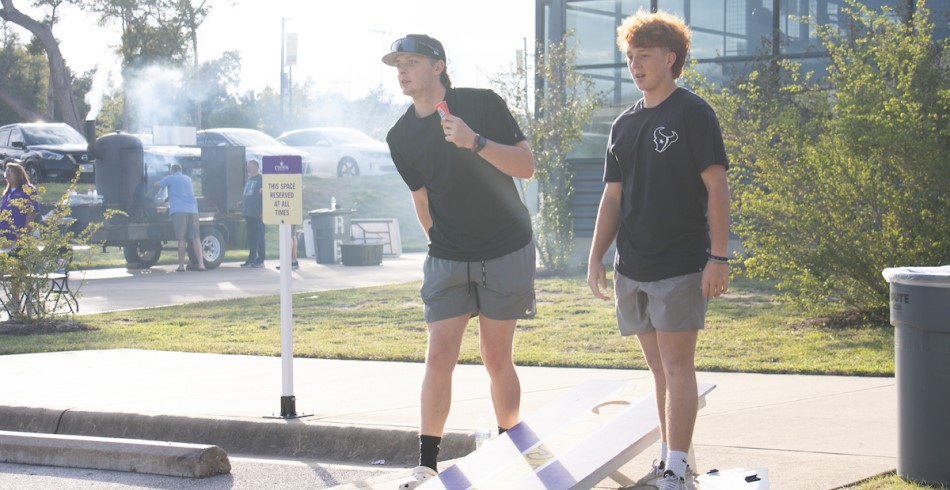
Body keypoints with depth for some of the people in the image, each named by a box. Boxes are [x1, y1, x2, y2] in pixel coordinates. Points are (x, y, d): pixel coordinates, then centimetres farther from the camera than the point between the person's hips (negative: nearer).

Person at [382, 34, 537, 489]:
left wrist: (475, 142, -24)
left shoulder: (482, 104, -6)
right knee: (439, 358, -6)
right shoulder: (400, 137, 4)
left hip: (506, 253, -3)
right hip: (446, 259, 3)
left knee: (496, 360, 2)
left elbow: (526, 166, -11)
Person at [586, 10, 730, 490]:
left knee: (677, 367, -7)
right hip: (631, 269, 6)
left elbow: (716, 186, -10)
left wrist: (718, 257, -15)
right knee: (658, 369, 11)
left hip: (680, 266, -6)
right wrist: (596, 257, 10)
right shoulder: (624, 125, 13)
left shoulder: (692, 113, -5)